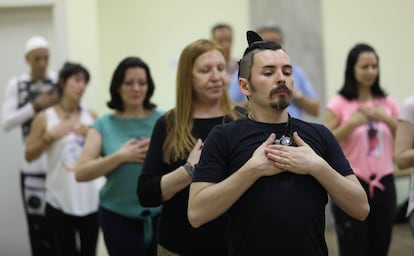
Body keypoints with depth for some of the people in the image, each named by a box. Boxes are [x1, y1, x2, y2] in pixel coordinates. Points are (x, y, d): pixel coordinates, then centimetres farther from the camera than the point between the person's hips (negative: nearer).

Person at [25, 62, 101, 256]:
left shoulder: (91, 117, 5)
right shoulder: (45, 118, -1)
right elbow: (29, 155, 1)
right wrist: (50, 136, -13)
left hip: (90, 199, 2)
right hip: (60, 201, -2)